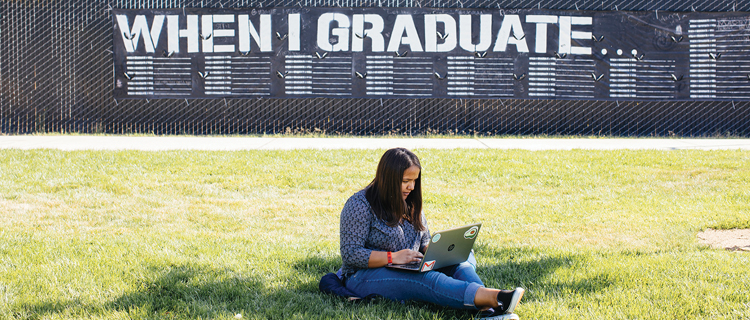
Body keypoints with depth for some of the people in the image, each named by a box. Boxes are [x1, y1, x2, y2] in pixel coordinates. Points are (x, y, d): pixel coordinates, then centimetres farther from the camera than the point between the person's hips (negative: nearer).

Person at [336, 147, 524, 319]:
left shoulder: (409, 204, 14)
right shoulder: (360, 205, -10)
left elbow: (425, 241, 21)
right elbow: (350, 255, -17)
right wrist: (393, 257, -26)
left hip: (410, 270, 7)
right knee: (426, 279, -35)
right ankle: (494, 297, -55)